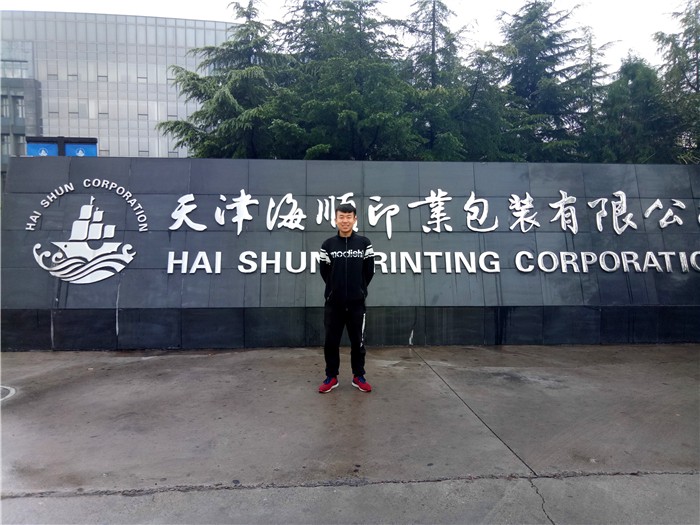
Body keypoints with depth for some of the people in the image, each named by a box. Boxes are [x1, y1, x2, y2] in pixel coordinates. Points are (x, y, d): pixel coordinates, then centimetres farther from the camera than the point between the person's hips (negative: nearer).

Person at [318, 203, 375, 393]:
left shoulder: (364, 243, 0)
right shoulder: (327, 245, 1)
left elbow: (369, 271, 6)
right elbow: (324, 272, 8)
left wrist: (359, 289, 10)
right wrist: (336, 289, 11)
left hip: (357, 303, 0)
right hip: (333, 303, 0)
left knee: (358, 341, 8)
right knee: (331, 341, 6)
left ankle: (358, 376, 23)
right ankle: (331, 377, 20)